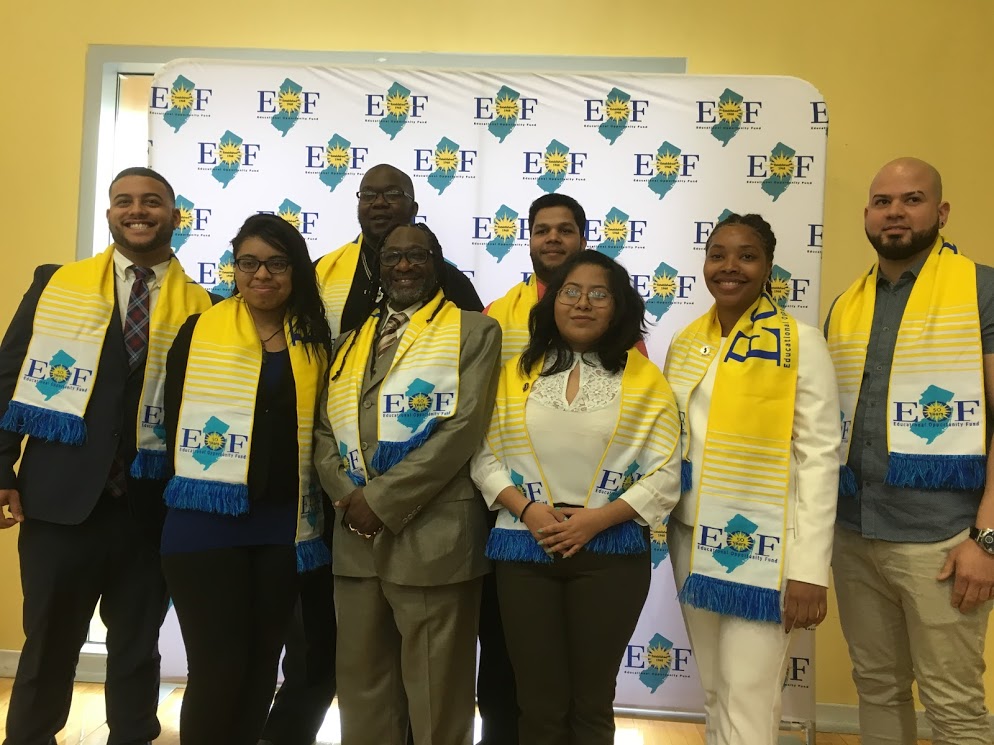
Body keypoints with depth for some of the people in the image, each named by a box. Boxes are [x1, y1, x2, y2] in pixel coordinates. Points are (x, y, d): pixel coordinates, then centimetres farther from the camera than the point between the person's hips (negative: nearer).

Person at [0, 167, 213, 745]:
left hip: (152, 507, 0)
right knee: (48, 643, 13)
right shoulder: (56, 283, 5)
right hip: (59, 497, 0)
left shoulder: (202, 307, 3)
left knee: (138, 647, 13)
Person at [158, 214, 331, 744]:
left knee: (262, 666, 13)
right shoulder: (198, 332, 1)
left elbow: (321, 430, 10)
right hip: (206, 522, -2)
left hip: (284, 525, 3)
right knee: (217, 667, -2)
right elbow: (173, 416, 1)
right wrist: (193, 484, -2)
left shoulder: (316, 343, 7)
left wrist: (318, 504, 3)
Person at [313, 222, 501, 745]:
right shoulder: (352, 339, 17)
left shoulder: (474, 331, 1)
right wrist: (347, 498, -7)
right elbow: (325, 430, 12)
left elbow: (463, 426, -11)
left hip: (433, 537, -5)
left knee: (435, 694, 6)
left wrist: (381, 500, -14)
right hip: (356, 537, 5)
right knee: (361, 687, 16)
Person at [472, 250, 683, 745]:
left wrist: (597, 519, -14)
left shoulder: (644, 379, 2)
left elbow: (665, 475, -4)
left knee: (592, 703, 12)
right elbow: (485, 457, 4)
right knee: (538, 703, 11)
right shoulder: (516, 373, 8)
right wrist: (526, 509, -12)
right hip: (524, 549, 2)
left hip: (610, 552, -1)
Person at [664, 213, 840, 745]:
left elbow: (819, 457, -12)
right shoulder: (685, 342, 8)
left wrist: (809, 569, -15)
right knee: (714, 695, 17)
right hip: (691, 541, 5)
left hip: (761, 545, -5)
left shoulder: (800, 342, -8)